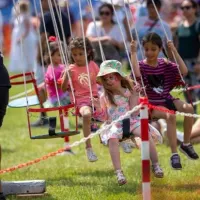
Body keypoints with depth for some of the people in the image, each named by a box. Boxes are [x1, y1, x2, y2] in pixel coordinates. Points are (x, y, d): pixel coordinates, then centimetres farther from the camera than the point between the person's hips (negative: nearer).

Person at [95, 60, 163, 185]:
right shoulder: (105, 97, 8)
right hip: (114, 125, 0)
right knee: (112, 138, -35)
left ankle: (156, 165, -15)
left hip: (131, 121, 0)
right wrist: (98, 108, -12)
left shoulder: (129, 92, 5)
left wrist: (134, 97, -12)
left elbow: (134, 112, -3)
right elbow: (105, 117, 5)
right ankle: (119, 172, -36)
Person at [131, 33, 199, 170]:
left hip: (167, 100, 4)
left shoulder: (165, 64, 7)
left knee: (188, 108, -24)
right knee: (170, 115, -35)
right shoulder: (142, 65, -4)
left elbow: (184, 71, -6)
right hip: (152, 105, -4)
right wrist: (133, 53, -24)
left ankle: (186, 144, -6)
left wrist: (175, 52, -7)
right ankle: (174, 155, -31)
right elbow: (137, 74, -29)